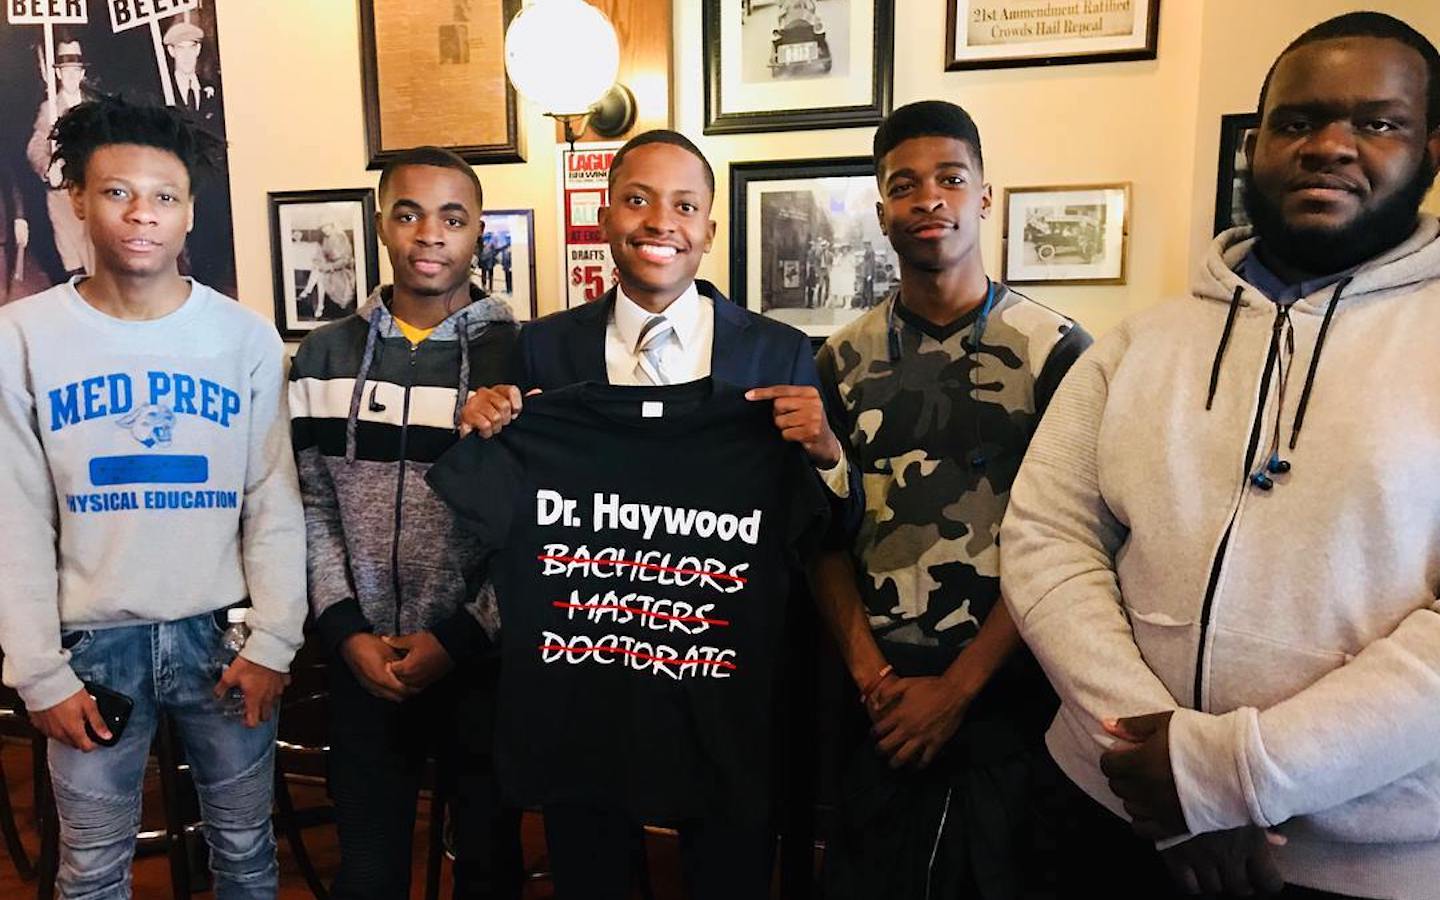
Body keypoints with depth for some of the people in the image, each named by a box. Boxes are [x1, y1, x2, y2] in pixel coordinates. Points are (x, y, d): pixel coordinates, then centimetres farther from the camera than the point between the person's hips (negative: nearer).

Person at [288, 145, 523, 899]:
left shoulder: (518, 357, -7)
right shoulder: (325, 356, 3)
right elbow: (314, 506, 4)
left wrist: (459, 636, -13)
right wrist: (344, 629, -5)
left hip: (483, 657, -2)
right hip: (363, 659, 2)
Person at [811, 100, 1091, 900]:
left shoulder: (1056, 352, -6)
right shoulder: (844, 358, 3)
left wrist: (956, 687, -10)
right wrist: (868, 672, -6)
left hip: (1008, 695, -2)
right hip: (880, 703, 3)